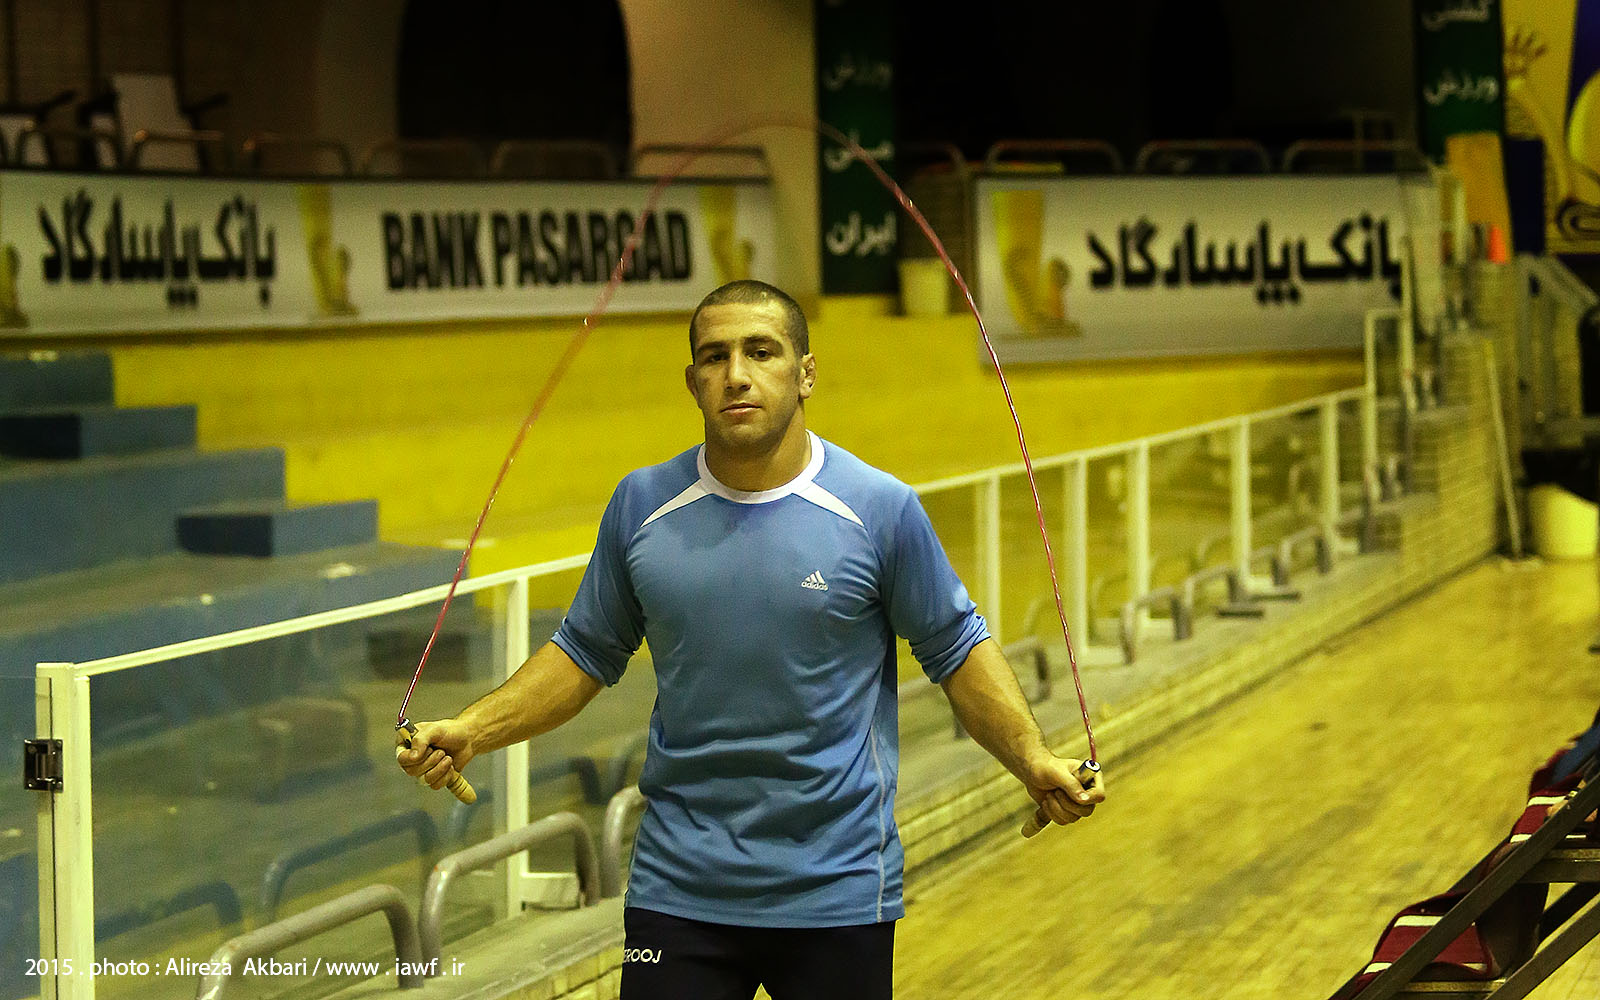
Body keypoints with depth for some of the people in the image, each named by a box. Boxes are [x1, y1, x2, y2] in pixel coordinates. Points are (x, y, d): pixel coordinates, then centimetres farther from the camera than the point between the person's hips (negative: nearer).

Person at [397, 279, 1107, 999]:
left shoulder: (881, 508, -6)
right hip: (679, 887, 2)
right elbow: (587, 652, 12)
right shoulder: (642, 504, 2)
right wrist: (471, 732, 1)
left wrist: (1032, 761, -11)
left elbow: (958, 651, 2)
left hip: (838, 889, -2)